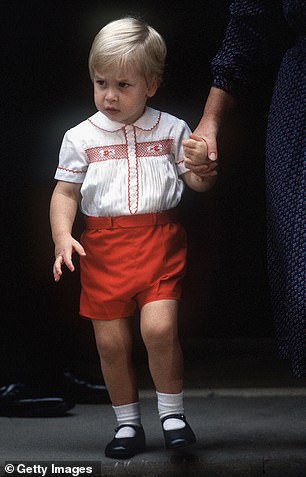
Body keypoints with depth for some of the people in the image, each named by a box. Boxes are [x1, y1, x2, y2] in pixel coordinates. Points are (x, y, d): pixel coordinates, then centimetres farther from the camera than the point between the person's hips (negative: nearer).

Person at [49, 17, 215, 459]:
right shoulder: (80, 137, 3)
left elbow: (198, 184, 9)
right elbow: (65, 193, 7)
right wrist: (62, 237, -8)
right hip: (103, 247, 2)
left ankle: (172, 413, 2)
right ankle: (128, 423, 20)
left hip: (159, 241, -1)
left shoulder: (172, 130, 3)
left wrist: (202, 163, -13)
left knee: (159, 327, -18)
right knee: (111, 341, 3)